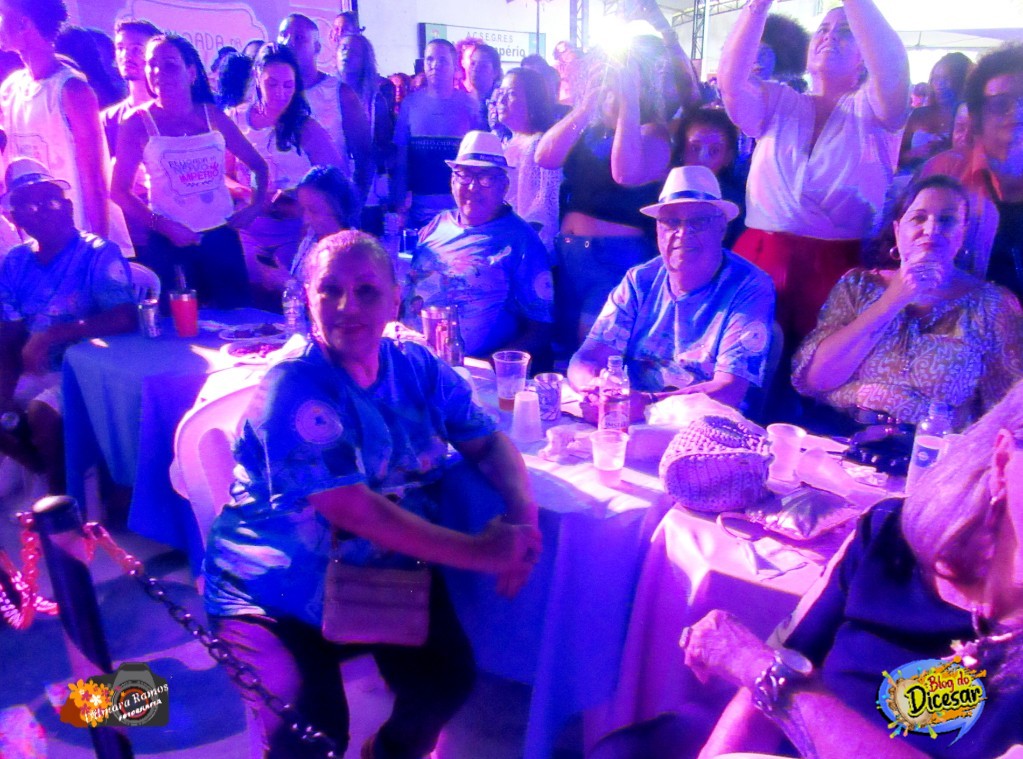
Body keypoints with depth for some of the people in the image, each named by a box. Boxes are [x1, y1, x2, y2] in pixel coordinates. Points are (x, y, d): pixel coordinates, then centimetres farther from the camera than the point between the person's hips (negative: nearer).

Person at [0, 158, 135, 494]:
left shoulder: (98, 254, -14)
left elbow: (125, 319, -28)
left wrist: (52, 335, -29)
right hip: (38, 374, 7)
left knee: (41, 413, -28)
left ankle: (63, 491, -2)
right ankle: (49, 470, 13)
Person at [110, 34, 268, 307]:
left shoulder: (212, 116, 3)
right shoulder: (139, 122, -4)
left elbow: (258, 165, 13)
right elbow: (119, 190, -5)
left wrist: (256, 205, -2)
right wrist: (162, 225, -15)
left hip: (221, 237, 2)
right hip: (170, 241, -2)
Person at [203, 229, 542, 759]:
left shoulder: (419, 368, -1)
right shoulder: (294, 389, -20)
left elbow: (488, 442, 3)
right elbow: (355, 511, -26)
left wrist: (523, 511, -18)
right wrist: (478, 552, -26)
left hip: (385, 573, 5)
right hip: (278, 592, -5)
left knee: (448, 678, -10)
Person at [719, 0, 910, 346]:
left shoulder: (871, 109, 7)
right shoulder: (777, 101, 13)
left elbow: (892, 73, -16)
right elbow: (731, 77, -6)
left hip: (840, 267, -1)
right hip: (759, 260, 2)